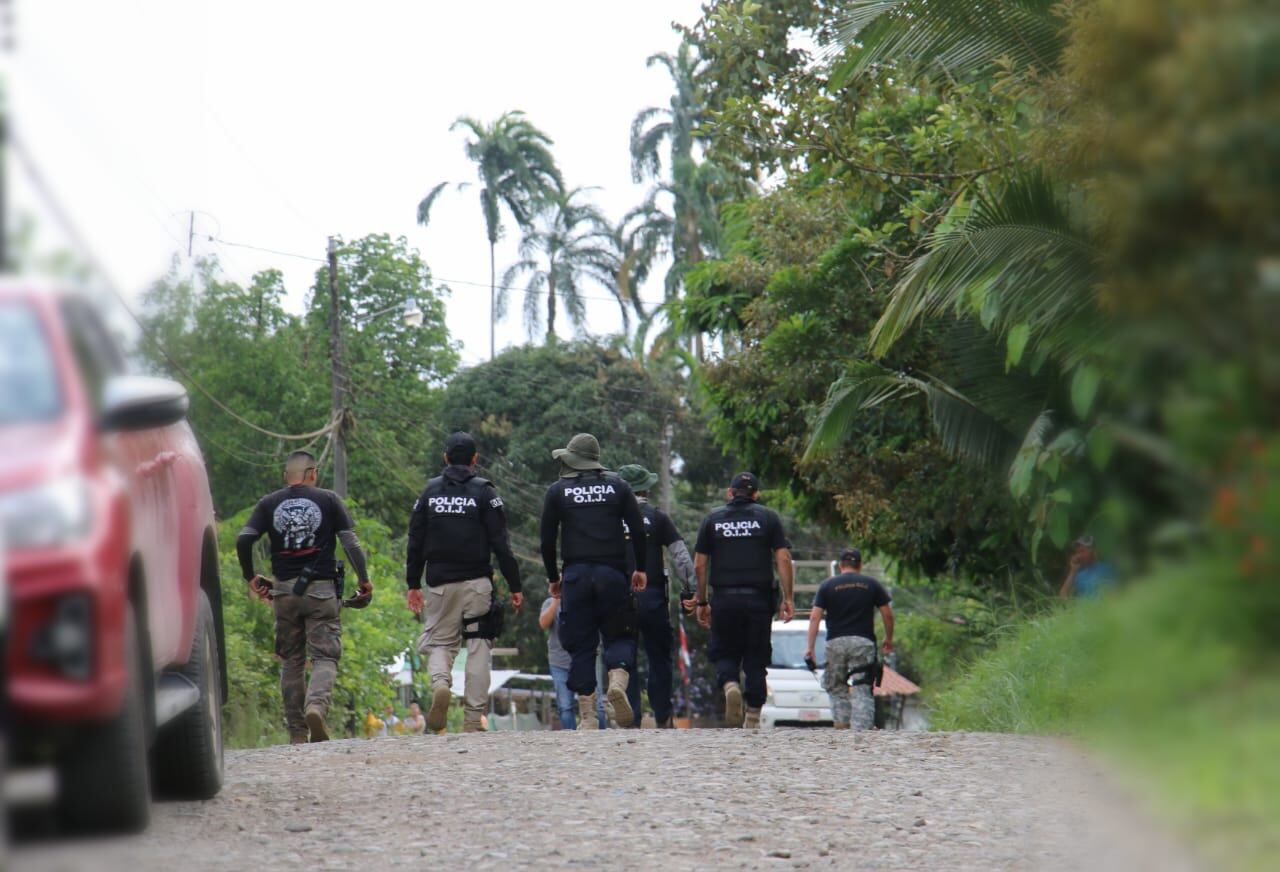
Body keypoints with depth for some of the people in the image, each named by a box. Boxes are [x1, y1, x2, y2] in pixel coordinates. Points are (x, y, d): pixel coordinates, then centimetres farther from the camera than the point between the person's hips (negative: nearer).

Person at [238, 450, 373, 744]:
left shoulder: (269, 504, 6)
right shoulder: (328, 500, 2)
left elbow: (243, 540, -5)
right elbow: (350, 541, -5)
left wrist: (251, 577, 7)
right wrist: (364, 579, 4)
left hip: (284, 590, 2)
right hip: (321, 591, -2)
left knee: (291, 661, 11)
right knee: (325, 656, -1)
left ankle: (296, 731, 10)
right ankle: (317, 705, -29)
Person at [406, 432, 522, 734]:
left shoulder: (430, 491, 8)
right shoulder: (483, 492, -2)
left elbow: (415, 542, 8)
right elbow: (501, 544, -6)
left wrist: (413, 584, 15)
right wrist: (514, 585, -2)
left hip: (440, 583, 2)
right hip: (477, 582, -2)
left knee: (439, 642, 11)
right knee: (479, 647, 3)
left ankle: (440, 683, -21)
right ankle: (473, 718, -3)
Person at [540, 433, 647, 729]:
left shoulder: (557, 491, 5)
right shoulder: (617, 487, 8)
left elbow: (547, 539, 5)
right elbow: (639, 531, 4)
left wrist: (553, 577, 16)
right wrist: (640, 569, 13)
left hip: (575, 575, 0)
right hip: (612, 572, 0)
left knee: (581, 645, 3)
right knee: (619, 635, 9)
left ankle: (587, 716, -3)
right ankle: (618, 680, -22)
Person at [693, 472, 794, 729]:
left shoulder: (713, 519, 9)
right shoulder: (768, 518, 6)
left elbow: (699, 565, 6)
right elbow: (783, 559, -3)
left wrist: (701, 602, 12)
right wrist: (788, 598, 0)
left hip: (724, 599, 0)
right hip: (759, 599, 0)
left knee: (724, 653, 11)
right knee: (756, 659, 8)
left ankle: (729, 684, -21)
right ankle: (753, 717, 5)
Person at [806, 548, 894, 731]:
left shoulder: (827, 585, 7)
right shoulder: (872, 585, 7)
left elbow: (815, 617, 0)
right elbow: (887, 614, 6)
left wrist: (810, 647, 0)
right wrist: (889, 639, 20)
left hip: (835, 642, 0)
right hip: (863, 642, 0)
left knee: (836, 688, 13)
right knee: (862, 691, -1)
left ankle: (841, 726, 1)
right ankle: (861, 729, -13)